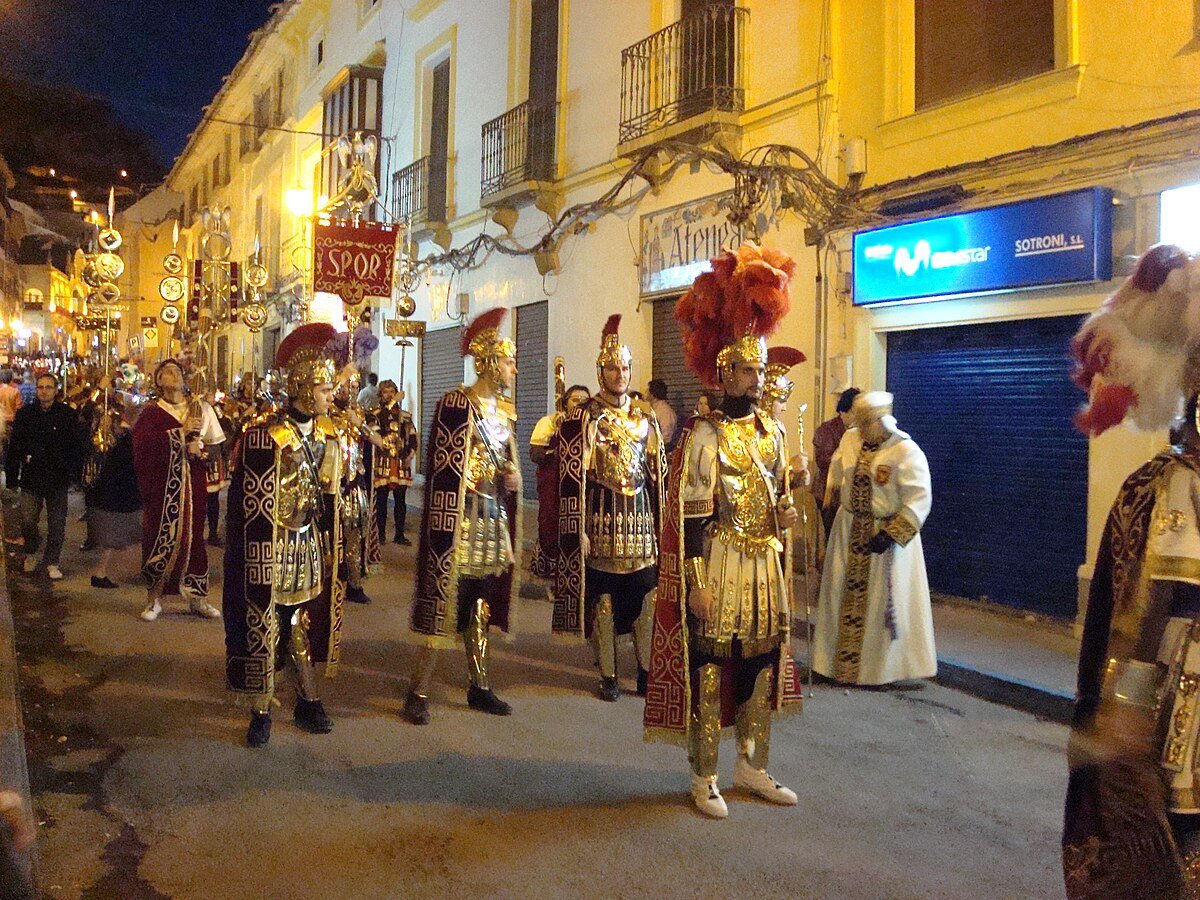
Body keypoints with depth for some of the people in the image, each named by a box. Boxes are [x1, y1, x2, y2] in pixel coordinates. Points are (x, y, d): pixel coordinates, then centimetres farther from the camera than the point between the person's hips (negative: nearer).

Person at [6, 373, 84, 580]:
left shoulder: (68, 414, 0)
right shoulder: (25, 414, 4)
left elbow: (77, 446, 2)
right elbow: (14, 446, 7)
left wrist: (75, 471, -5)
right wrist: (11, 475, 2)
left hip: (58, 479, -1)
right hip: (31, 477, 1)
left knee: (56, 524, 5)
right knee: (27, 522, 1)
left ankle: (52, 561, 19)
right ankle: (31, 552, 28)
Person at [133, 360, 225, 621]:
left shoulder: (202, 408, 10)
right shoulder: (151, 413, 3)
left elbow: (217, 445, 11)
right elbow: (143, 443, -15)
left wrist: (201, 450, -10)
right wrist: (182, 431, -17)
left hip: (194, 485, 2)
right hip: (161, 487, -2)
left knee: (193, 536, 4)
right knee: (160, 538, -1)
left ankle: (197, 597, 15)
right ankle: (154, 598, 12)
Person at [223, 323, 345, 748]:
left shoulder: (328, 434, 3)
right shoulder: (264, 437, -17)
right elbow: (251, 506, -14)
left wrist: (331, 548, 12)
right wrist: (259, 562, -13)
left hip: (312, 548, 6)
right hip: (272, 550, -6)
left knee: (305, 625, 15)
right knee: (265, 628, 5)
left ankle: (308, 701, 29)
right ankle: (260, 712, 19)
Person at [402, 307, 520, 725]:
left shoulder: (505, 409, 13)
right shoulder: (456, 404, -11)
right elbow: (445, 471, -13)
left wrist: (513, 476, 2)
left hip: (495, 521, 7)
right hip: (462, 521, -7)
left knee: (481, 608, 14)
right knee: (445, 601, -3)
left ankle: (479, 687, 24)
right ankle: (417, 692, 8)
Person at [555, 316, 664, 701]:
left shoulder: (645, 417, 11)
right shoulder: (582, 419, -3)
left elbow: (659, 472, 15)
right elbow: (571, 477, -8)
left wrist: (661, 521, 11)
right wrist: (578, 530, -12)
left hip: (641, 518, 4)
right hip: (601, 519, -4)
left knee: (646, 597, 5)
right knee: (602, 598, 2)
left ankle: (647, 672, 17)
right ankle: (608, 677, 14)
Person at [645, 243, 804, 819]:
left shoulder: (773, 432, 10)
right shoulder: (705, 435, -10)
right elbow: (691, 515, -13)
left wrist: (785, 516, -2)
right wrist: (697, 582, -15)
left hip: (766, 566, 7)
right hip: (721, 564, -7)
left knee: (762, 665, 13)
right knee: (710, 669, 0)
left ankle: (751, 766, 29)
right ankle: (704, 778, 14)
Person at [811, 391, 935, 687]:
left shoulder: (906, 451, -19)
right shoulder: (850, 439, -1)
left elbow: (919, 499, -21)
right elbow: (837, 467, 21)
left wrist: (891, 534, -25)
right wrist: (833, 494, 18)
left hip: (888, 531, -6)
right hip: (849, 529, 6)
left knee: (881, 599, 2)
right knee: (844, 594, 11)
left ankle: (883, 664, 17)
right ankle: (842, 660, 24)